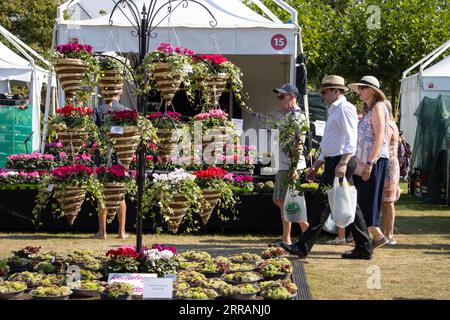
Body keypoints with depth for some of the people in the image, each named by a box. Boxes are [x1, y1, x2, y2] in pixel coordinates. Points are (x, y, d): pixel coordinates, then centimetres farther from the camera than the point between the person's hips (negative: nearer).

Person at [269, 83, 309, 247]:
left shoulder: (296, 116, -12)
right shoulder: (286, 115, 19)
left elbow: (298, 143, -19)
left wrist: (294, 167, -24)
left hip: (290, 165, -10)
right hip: (283, 165, 10)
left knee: (283, 200, -6)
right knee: (278, 200, 13)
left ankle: (286, 238, -1)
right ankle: (304, 225, 18)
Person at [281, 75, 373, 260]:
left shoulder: (345, 108, -9)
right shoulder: (334, 111, 23)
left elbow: (351, 140, -19)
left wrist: (343, 163, -27)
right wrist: (316, 166, 25)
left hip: (341, 163, -10)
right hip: (333, 162, 10)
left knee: (322, 204, -8)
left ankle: (303, 247, -7)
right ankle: (364, 248, 10)